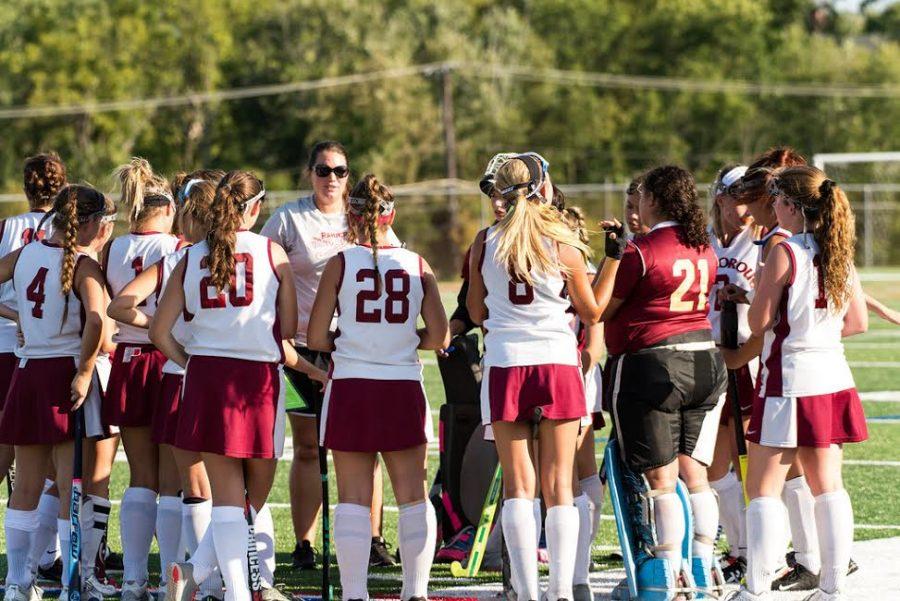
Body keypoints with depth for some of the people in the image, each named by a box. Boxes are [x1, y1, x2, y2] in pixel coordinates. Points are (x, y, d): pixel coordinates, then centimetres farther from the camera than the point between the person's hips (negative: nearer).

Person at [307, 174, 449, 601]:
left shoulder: (340, 264, -4)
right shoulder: (417, 265, 2)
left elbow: (316, 338, -5)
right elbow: (438, 337, 0)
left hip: (351, 389, -1)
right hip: (404, 389, 1)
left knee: (353, 497, 2)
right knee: (413, 496, 8)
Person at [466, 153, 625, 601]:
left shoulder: (485, 242, 2)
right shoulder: (562, 244, -2)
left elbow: (476, 313, 12)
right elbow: (592, 312, 9)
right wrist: (614, 257, 14)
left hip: (504, 366, 1)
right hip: (557, 363, -1)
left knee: (518, 485, 3)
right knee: (559, 487, 3)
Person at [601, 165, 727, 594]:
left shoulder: (641, 251, -13)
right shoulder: (705, 250, 9)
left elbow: (601, 309, -9)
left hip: (650, 365, -7)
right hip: (705, 361, 7)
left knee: (661, 479, -3)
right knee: (695, 474, 11)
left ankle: (668, 577, -3)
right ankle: (703, 570, 11)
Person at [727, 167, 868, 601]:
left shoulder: (784, 253, -14)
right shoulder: (840, 254, 7)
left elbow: (759, 323, -10)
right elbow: (858, 322, 12)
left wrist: (760, 287, 7)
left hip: (790, 379, -7)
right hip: (832, 378, 7)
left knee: (764, 488, -3)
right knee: (828, 485, 9)